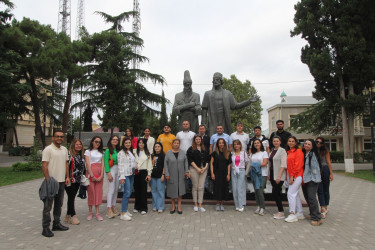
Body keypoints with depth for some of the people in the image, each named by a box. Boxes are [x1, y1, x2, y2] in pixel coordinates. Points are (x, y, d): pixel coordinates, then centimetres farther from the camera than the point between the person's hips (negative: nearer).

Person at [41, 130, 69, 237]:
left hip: (61, 181, 7)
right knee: (48, 205, 0)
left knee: (59, 204, 15)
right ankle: (45, 228, 8)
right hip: (51, 181, -7)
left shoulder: (64, 149, 11)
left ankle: (56, 223, 26)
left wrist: (67, 177, 10)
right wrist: (48, 180, -18)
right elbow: (44, 166, -14)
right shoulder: (48, 149, -10)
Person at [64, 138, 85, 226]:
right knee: (71, 198, -3)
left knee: (72, 198, 13)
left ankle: (68, 216, 21)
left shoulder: (81, 155, 14)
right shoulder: (68, 154, -12)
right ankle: (73, 216, 2)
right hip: (70, 180, -7)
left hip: (78, 181, 8)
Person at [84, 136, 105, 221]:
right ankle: (90, 212, 9)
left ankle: (97, 212, 6)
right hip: (91, 173, -3)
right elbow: (88, 164, -5)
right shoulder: (88, 151, 4)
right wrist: (92, 176, -13)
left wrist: (101, 175, -5)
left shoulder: (101, 152, 15)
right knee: (91, 192, -3)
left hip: (99, 174, 3)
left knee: (99, 192, 1)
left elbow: (102, 164, 8)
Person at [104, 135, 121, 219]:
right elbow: (106, 162, -9)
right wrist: (108, 173, -16)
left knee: (116, 190, 8)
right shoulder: (108, 150, -4)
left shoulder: (118, 150, 13)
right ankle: (109, 209, -6)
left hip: (118, 170, 6)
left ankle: (113, 207, 17)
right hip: (111, 170, -6)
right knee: (111, 190, -9)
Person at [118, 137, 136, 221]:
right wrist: (121, 176, -17)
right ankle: (123, 214, -10)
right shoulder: (121, 153, -6)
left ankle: (126, 210, 19)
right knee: (127, 193, -13)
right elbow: (120, 165, -12)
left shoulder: (131, 152, 18)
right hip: (125, 174, -8)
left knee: (129, 192, 9)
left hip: (131, 174, 8)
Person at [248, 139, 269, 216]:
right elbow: (250, 162, 16)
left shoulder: (264, 152, 1)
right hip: (254, 174, 5)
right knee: (256, 191, 7)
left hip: (262, 174, -5)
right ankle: (258, 206, 17)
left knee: (260, 191, -12)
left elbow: (265, 163, -7)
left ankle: (262, 208, -4)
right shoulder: (252, 153, 16)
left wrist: (257, 165, -12)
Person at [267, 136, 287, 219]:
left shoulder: (282, 151, -9)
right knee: (277, 193, 11)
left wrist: (279, 176, -22)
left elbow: (283, 165, -16)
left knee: (275, 193, -10)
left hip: (279, 176, -7)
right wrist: (269, 174, 12)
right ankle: (280, 211, 20)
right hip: (272, 175, 7)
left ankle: (281, 212, -1)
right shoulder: (272, 151, 13)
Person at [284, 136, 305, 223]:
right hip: (291, 176, 8)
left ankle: (292, 214, -8)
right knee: (296, 194, 12)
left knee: (291, 193, -12)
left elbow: (298, 165, -13)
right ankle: (300, 213, 21)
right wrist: (288, 176, 11)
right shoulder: (288, 152, 16)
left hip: (297, 176, -8)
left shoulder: (298, 151, -7)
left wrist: (292, 176, -16)